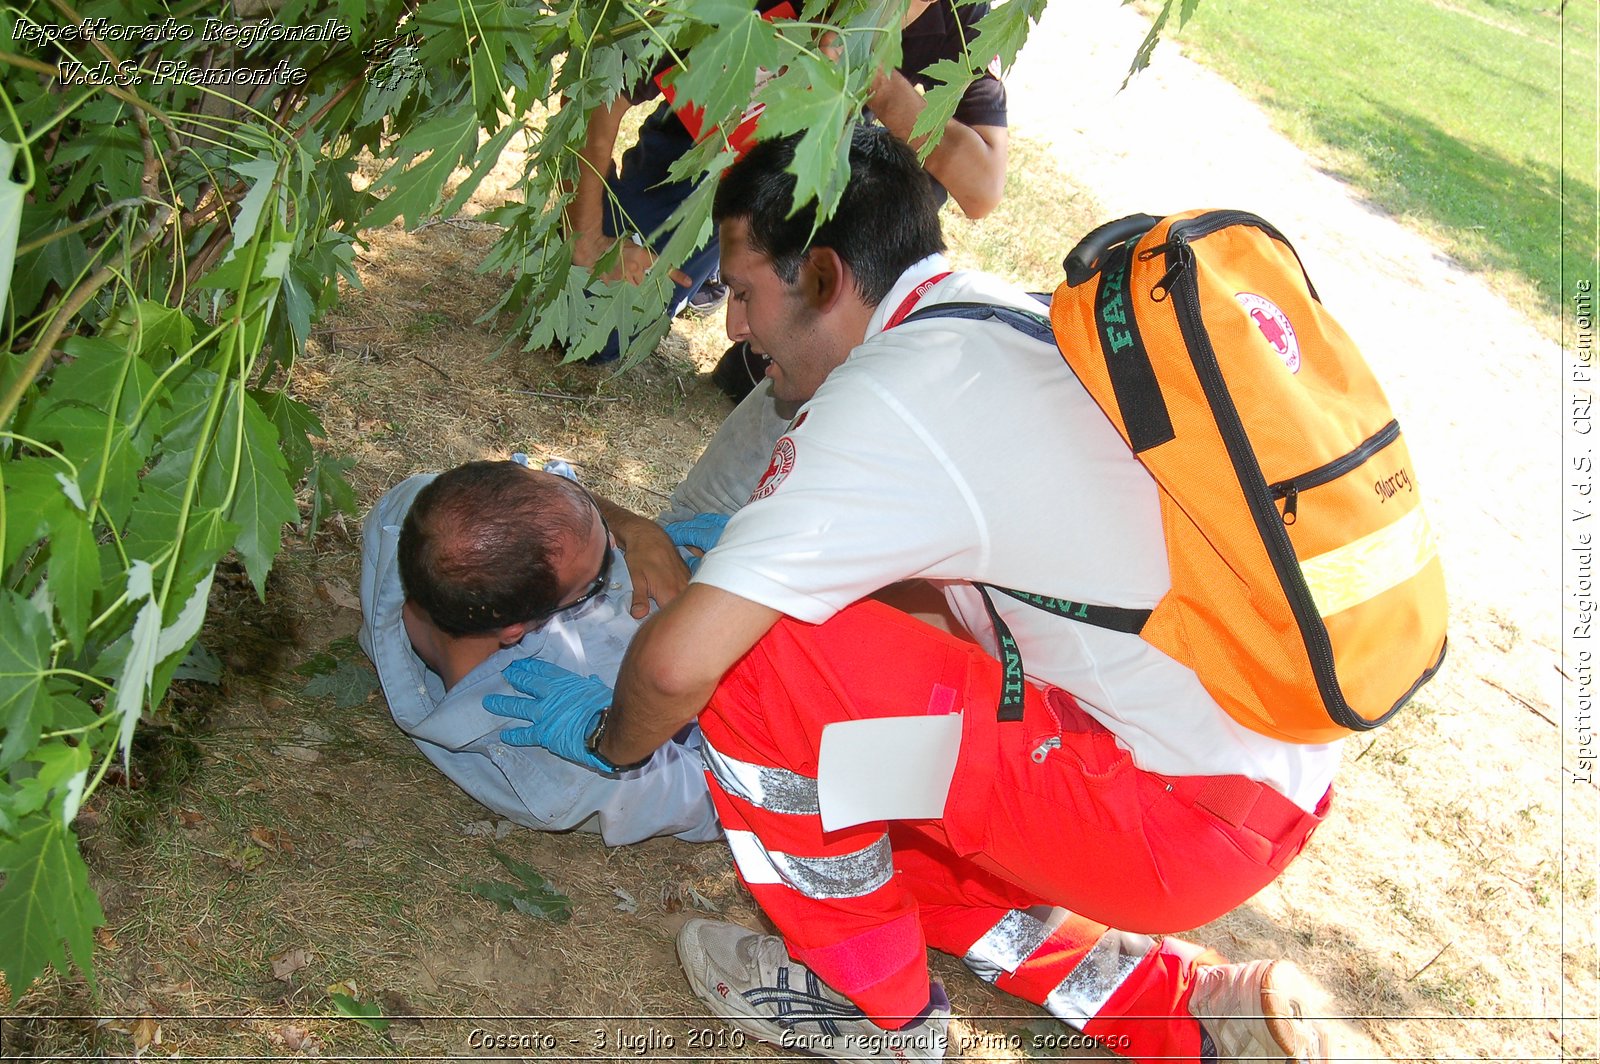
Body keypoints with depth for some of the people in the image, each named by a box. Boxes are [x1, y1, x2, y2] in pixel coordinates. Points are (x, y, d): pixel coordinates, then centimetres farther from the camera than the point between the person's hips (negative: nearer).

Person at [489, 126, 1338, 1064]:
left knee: (758, 657, -14)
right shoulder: (1031, 322, 9)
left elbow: (677, 663, -21)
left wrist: (611, 739, 2)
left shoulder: (892, 396, -19)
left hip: (1191, 822, -9)